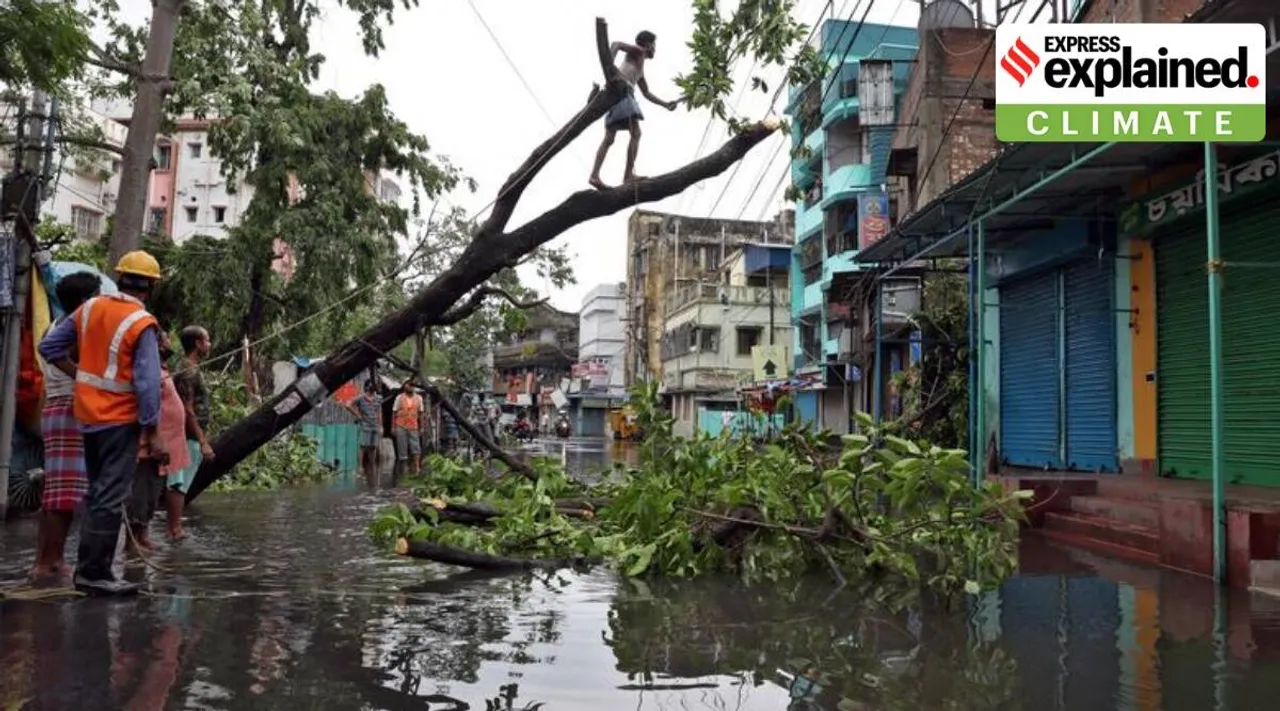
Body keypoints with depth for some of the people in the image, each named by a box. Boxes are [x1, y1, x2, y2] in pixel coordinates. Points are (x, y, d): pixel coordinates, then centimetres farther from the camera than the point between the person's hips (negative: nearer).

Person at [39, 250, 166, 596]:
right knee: (110, 497, -2)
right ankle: (94, 572, 1)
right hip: (121, 419, -7)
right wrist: (150, 433, -13)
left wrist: (80, 374, 12)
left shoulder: (90, 308, 3)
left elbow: (49, 347, 8)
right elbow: (147, 383, -18)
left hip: (88, 414, 7)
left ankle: (89, 566, 25)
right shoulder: (142, 323, -16)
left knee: (97, 493, 18)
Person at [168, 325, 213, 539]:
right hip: (189, 438, -10)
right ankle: (175, 530, -2)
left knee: (178, 484, 11)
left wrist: (203, 437, 21)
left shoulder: (190, 369, 15)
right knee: (179, 484, -6)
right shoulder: (188, 372, -16)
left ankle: (174, 528, 16)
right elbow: (187, 410, -21)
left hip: (188, 437, 10)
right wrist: (203, 442, -21)